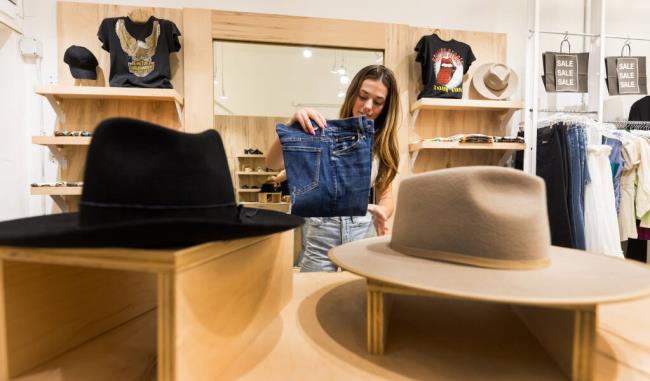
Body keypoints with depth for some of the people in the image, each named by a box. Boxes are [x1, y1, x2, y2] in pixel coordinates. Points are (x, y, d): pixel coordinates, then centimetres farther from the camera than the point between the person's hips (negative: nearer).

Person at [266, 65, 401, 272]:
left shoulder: (383, 146, 4)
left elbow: (386, 197, 5)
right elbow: (274, 163, -13)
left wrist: (381, 213, -18)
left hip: (362, 231, 3)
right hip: (321, 230, -2)